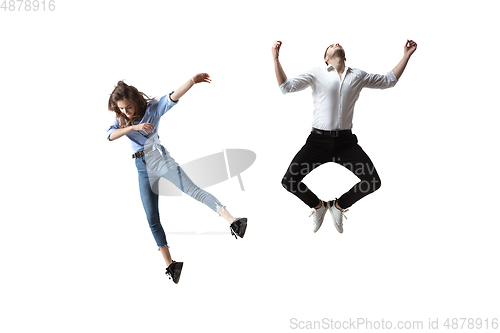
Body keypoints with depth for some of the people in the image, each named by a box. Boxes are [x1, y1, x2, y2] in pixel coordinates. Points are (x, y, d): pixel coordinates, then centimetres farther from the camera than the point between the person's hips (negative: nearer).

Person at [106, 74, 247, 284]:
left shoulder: (153, 108, -7)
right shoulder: (121, 119, 3)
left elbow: (173, 98, -24)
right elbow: (110, 135, -16)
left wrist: (192, 82, -41)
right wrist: (133, 126, -31)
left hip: (162, 159, -4)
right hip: (144, 169, 4)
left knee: (191, 190, -27)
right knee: (152, 219, 4)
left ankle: (233, 222, -41)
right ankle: (170, 264, 14)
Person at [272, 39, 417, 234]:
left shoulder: (358, 76, 11)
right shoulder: (316, 74, 3)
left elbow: (389, 80, 20)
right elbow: (286, 86, -7)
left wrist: (406, 55, 16)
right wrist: (276, 59, -18)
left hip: (345, 141, 2)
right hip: (318, 140, -2)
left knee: (373, 182, -12)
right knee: (290, 181, -15)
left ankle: (339, 205, 18)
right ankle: (317, 205, 18)